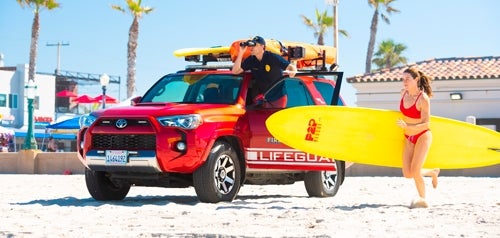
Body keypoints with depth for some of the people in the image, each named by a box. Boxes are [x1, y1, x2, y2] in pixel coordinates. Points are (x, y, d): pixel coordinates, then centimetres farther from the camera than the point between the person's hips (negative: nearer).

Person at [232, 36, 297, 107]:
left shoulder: (273, 58, -12)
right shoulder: (251, 60, 0)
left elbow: (291, 67, -13)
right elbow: (235, 71, -4)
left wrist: (293, 72, -39)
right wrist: (240, 54, -12)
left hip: (278, 96, -3)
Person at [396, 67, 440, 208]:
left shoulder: (423, 98, -20)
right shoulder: (403, 93, -1)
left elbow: (425, 124, -22)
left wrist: (407, 126, -34)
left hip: (422, 136, -7)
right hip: (409, 138, 7)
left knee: (415, 171, -15)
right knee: (407, 174, 2)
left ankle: (422, 199, 6)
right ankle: (433, 172, 29)